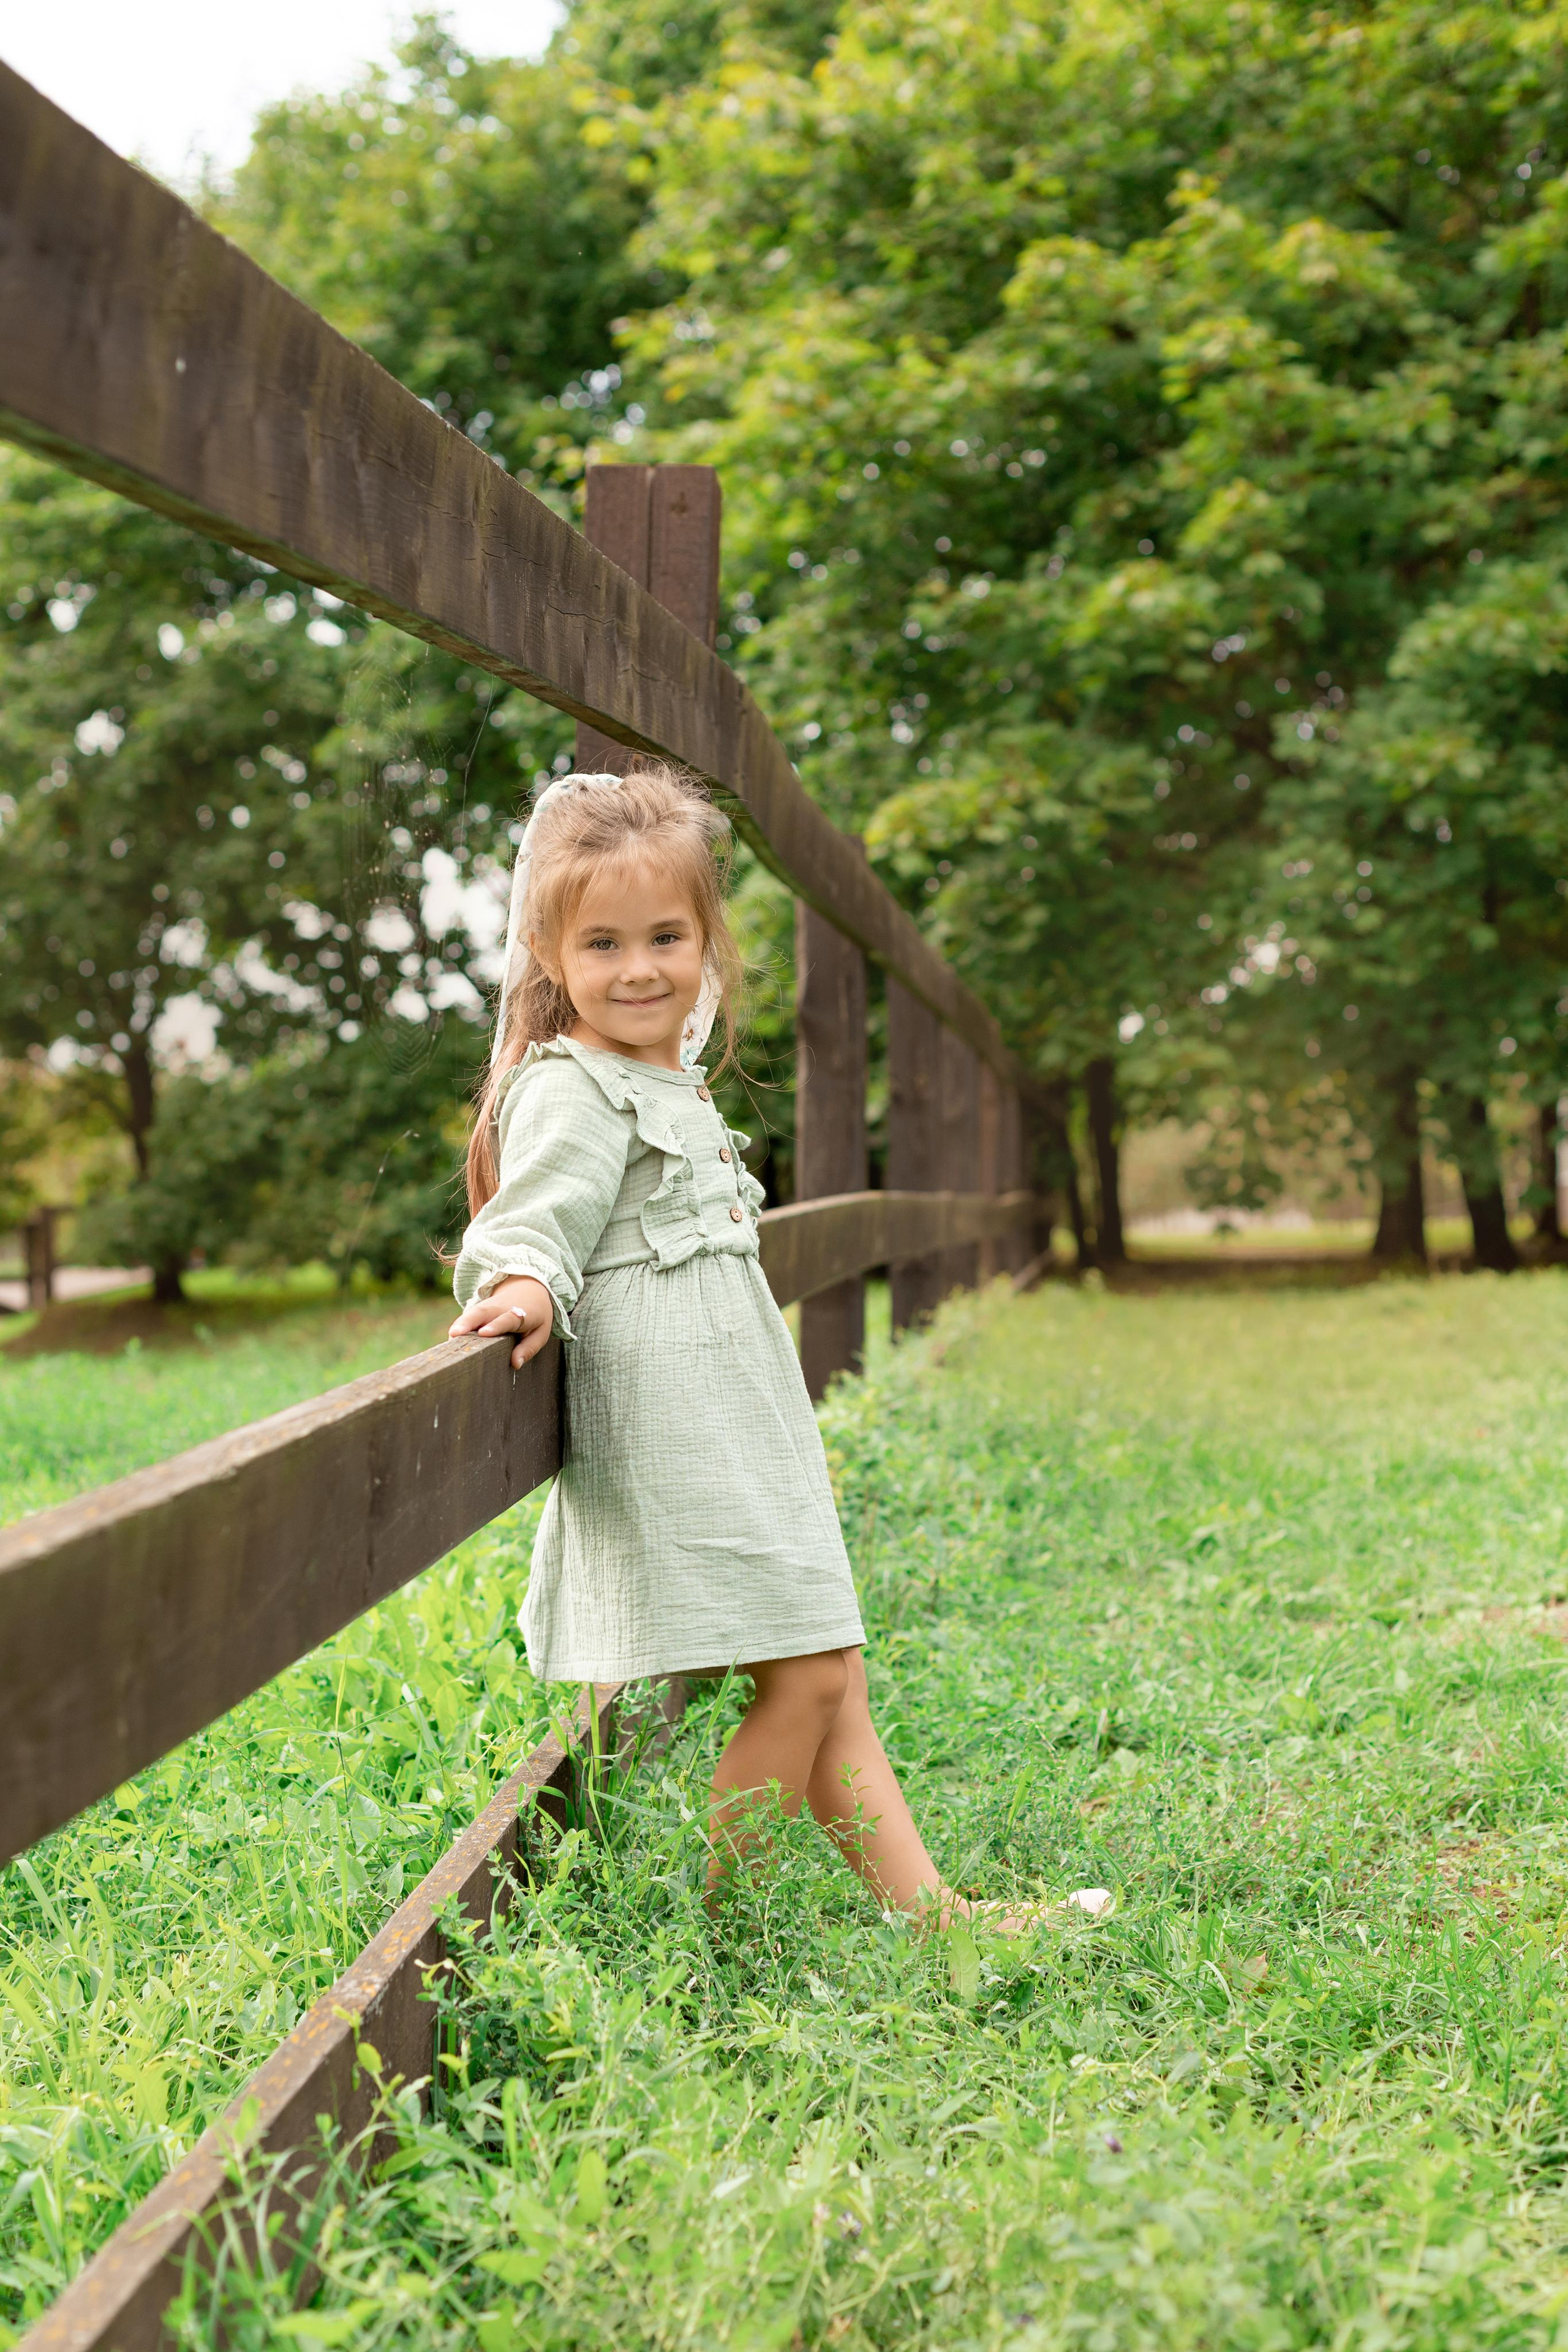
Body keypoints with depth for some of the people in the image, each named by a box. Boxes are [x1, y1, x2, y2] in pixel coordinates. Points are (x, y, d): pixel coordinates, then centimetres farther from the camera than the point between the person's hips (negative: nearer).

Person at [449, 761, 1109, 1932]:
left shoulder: (674, 1080, 17)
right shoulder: (573, 1092, -12)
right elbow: (529, 1225, -22)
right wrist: (528, 1286, -40)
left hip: (741, 1431, 9)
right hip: (674, 1431, -9)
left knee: (828, 1672, 10)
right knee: (803, 1675, -7)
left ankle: (927, 1909, 16)